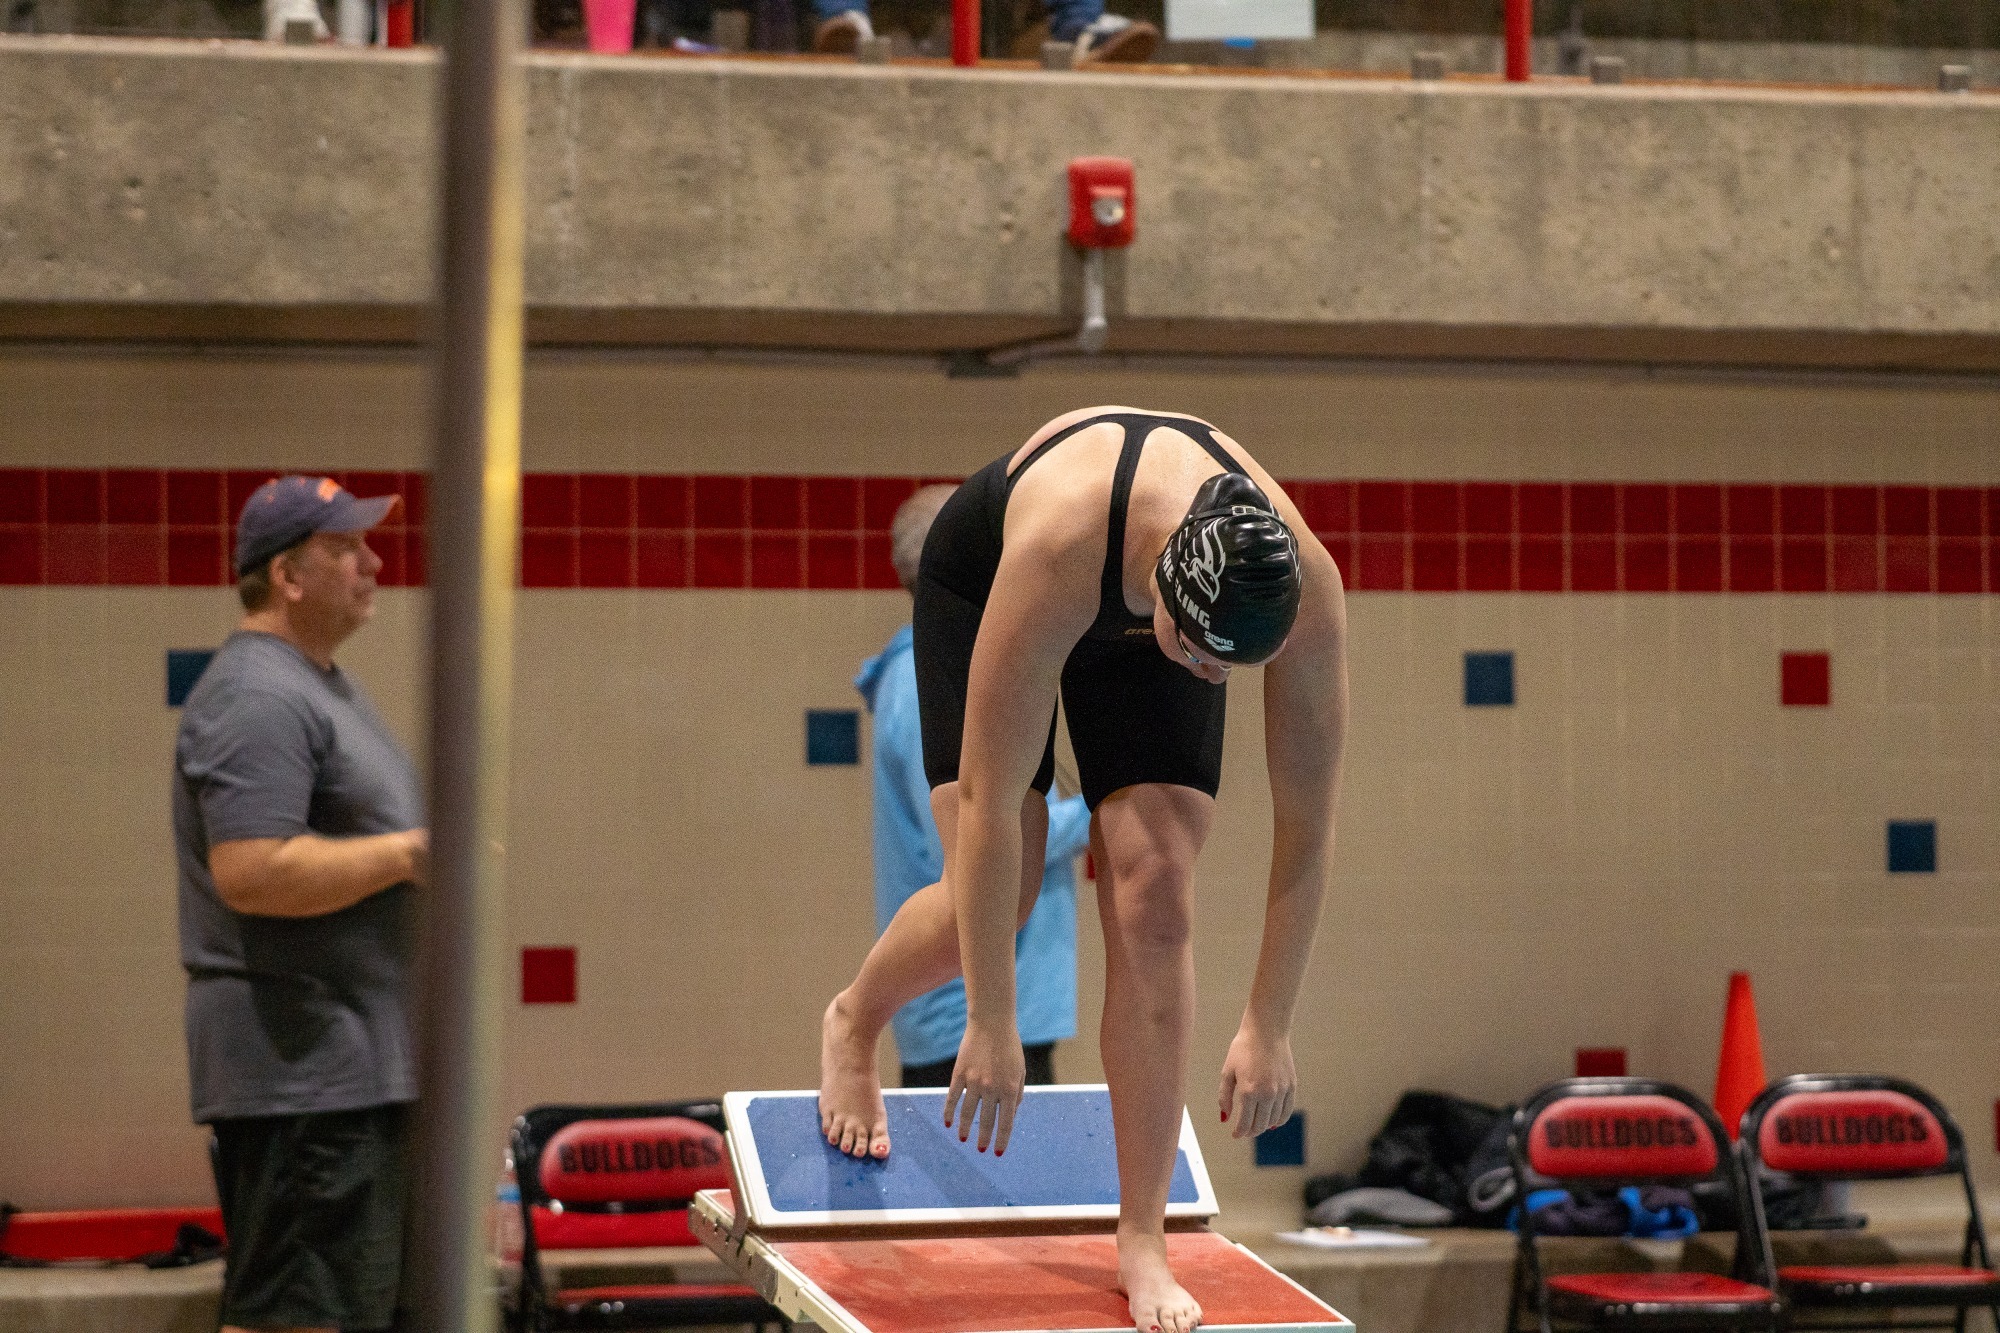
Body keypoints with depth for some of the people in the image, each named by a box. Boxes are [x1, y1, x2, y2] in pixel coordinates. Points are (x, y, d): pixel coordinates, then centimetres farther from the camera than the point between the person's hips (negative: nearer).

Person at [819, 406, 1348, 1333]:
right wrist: (991, 1027, -36)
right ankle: (852, 1024, 25)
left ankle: (1142, 1241, -8)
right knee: (997, 893, -13)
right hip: (980, 582, -2)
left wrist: (1269, 1027, -22)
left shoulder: (1305, 589, -37)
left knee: (1154, 890, -15)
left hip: (1142, 614, 2)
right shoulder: (1057, 547, -46)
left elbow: (1307, 823, -25)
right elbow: (988, 800, -40)